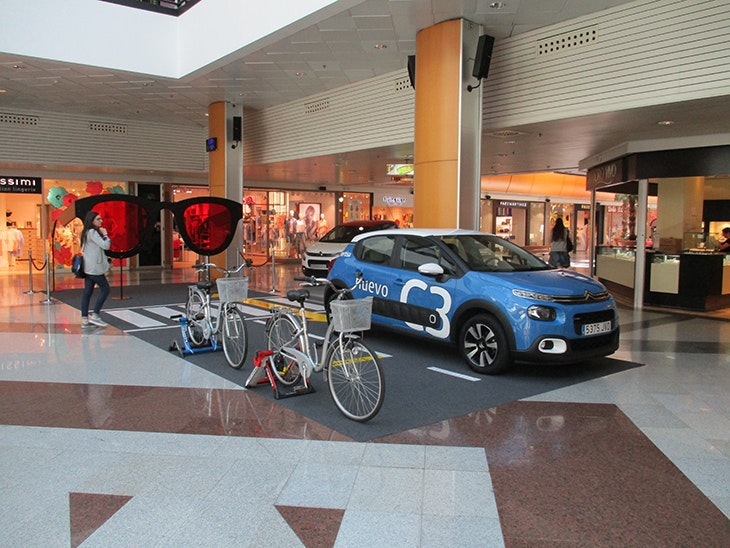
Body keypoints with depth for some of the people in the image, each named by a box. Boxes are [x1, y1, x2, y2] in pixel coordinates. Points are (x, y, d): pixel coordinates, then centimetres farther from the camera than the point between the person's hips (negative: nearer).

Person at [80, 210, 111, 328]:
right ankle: (94, 316, -4)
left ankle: (84, 319, 8)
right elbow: (105, 245, -20)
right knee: (105, 289, -3)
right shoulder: (92, 232, -14)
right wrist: (105, 234, -5)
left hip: (89, 268, 9)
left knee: (87, 292, 7)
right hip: (94, 267, -9)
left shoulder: (87, 233, 17)